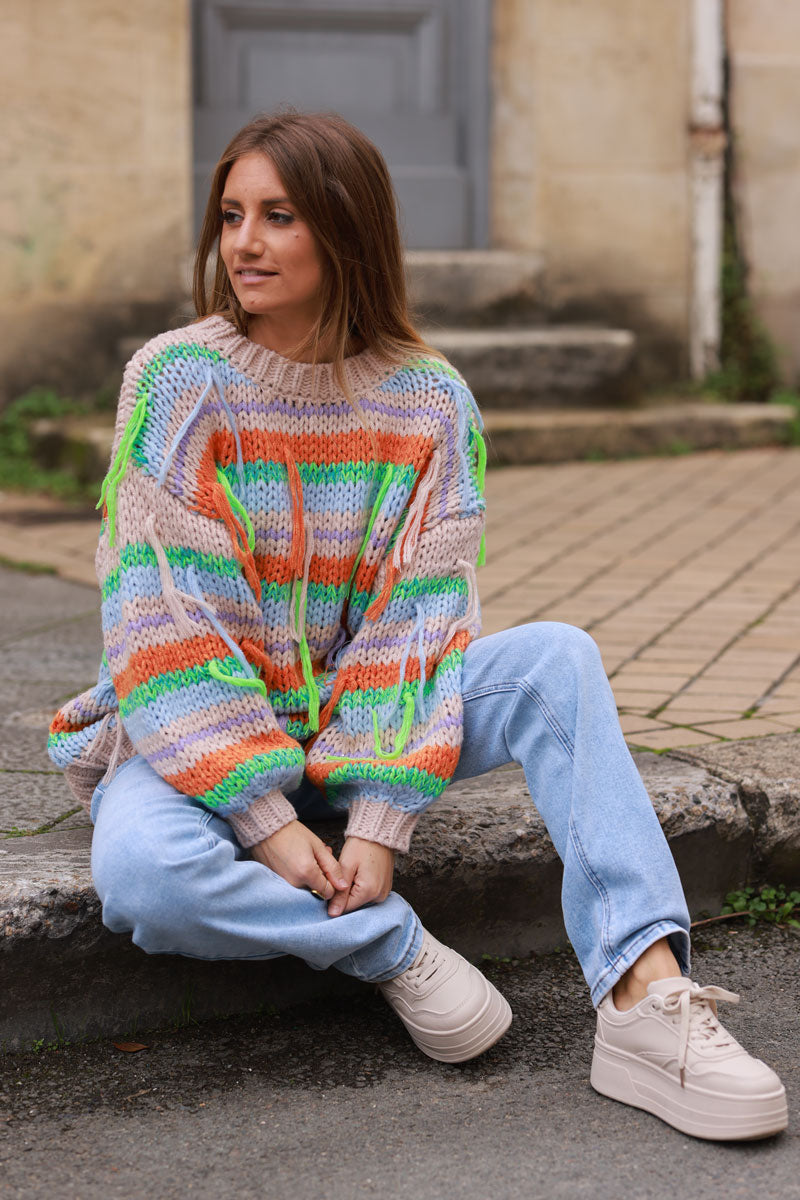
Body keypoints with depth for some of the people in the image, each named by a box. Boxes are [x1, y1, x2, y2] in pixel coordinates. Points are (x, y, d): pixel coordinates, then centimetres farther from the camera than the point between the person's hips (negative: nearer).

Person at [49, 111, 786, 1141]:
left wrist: (379, 819, -20)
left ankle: (646, 994, -31)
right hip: (197, 735, -2)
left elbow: (419, 623, -8)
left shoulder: (429, 401, -4)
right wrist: (268, 824, -22)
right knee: (144, 873, -36)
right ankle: (393, 948, -14)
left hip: (354, 724, 3)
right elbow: (162, 623, -16)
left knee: (557, 659, -20)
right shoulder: (179, 379, -11)